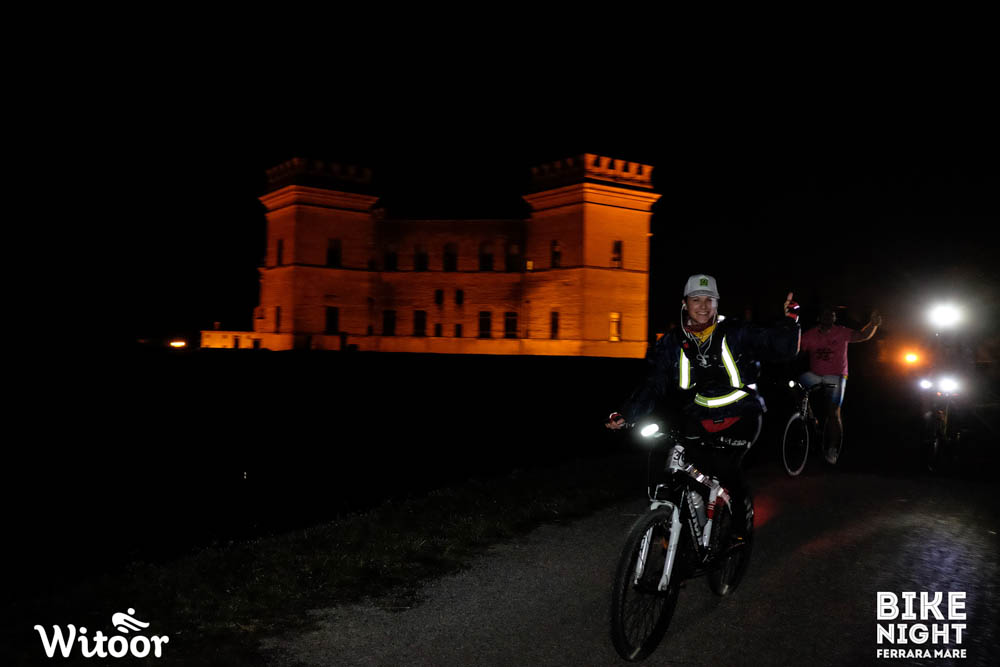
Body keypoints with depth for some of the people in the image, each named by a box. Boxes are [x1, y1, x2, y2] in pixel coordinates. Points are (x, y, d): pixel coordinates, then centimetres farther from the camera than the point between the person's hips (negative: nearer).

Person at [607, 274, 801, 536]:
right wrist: (627, 414, -6)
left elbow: (781, 349, 4)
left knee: (723, 466, -18)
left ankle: (744, 515, 11)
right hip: (696, 423, 3)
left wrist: (790, 320, -12)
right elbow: (653, 385, 5)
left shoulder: (737, 334, 4)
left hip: (739, 418, -2)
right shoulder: (670, 344, 9)